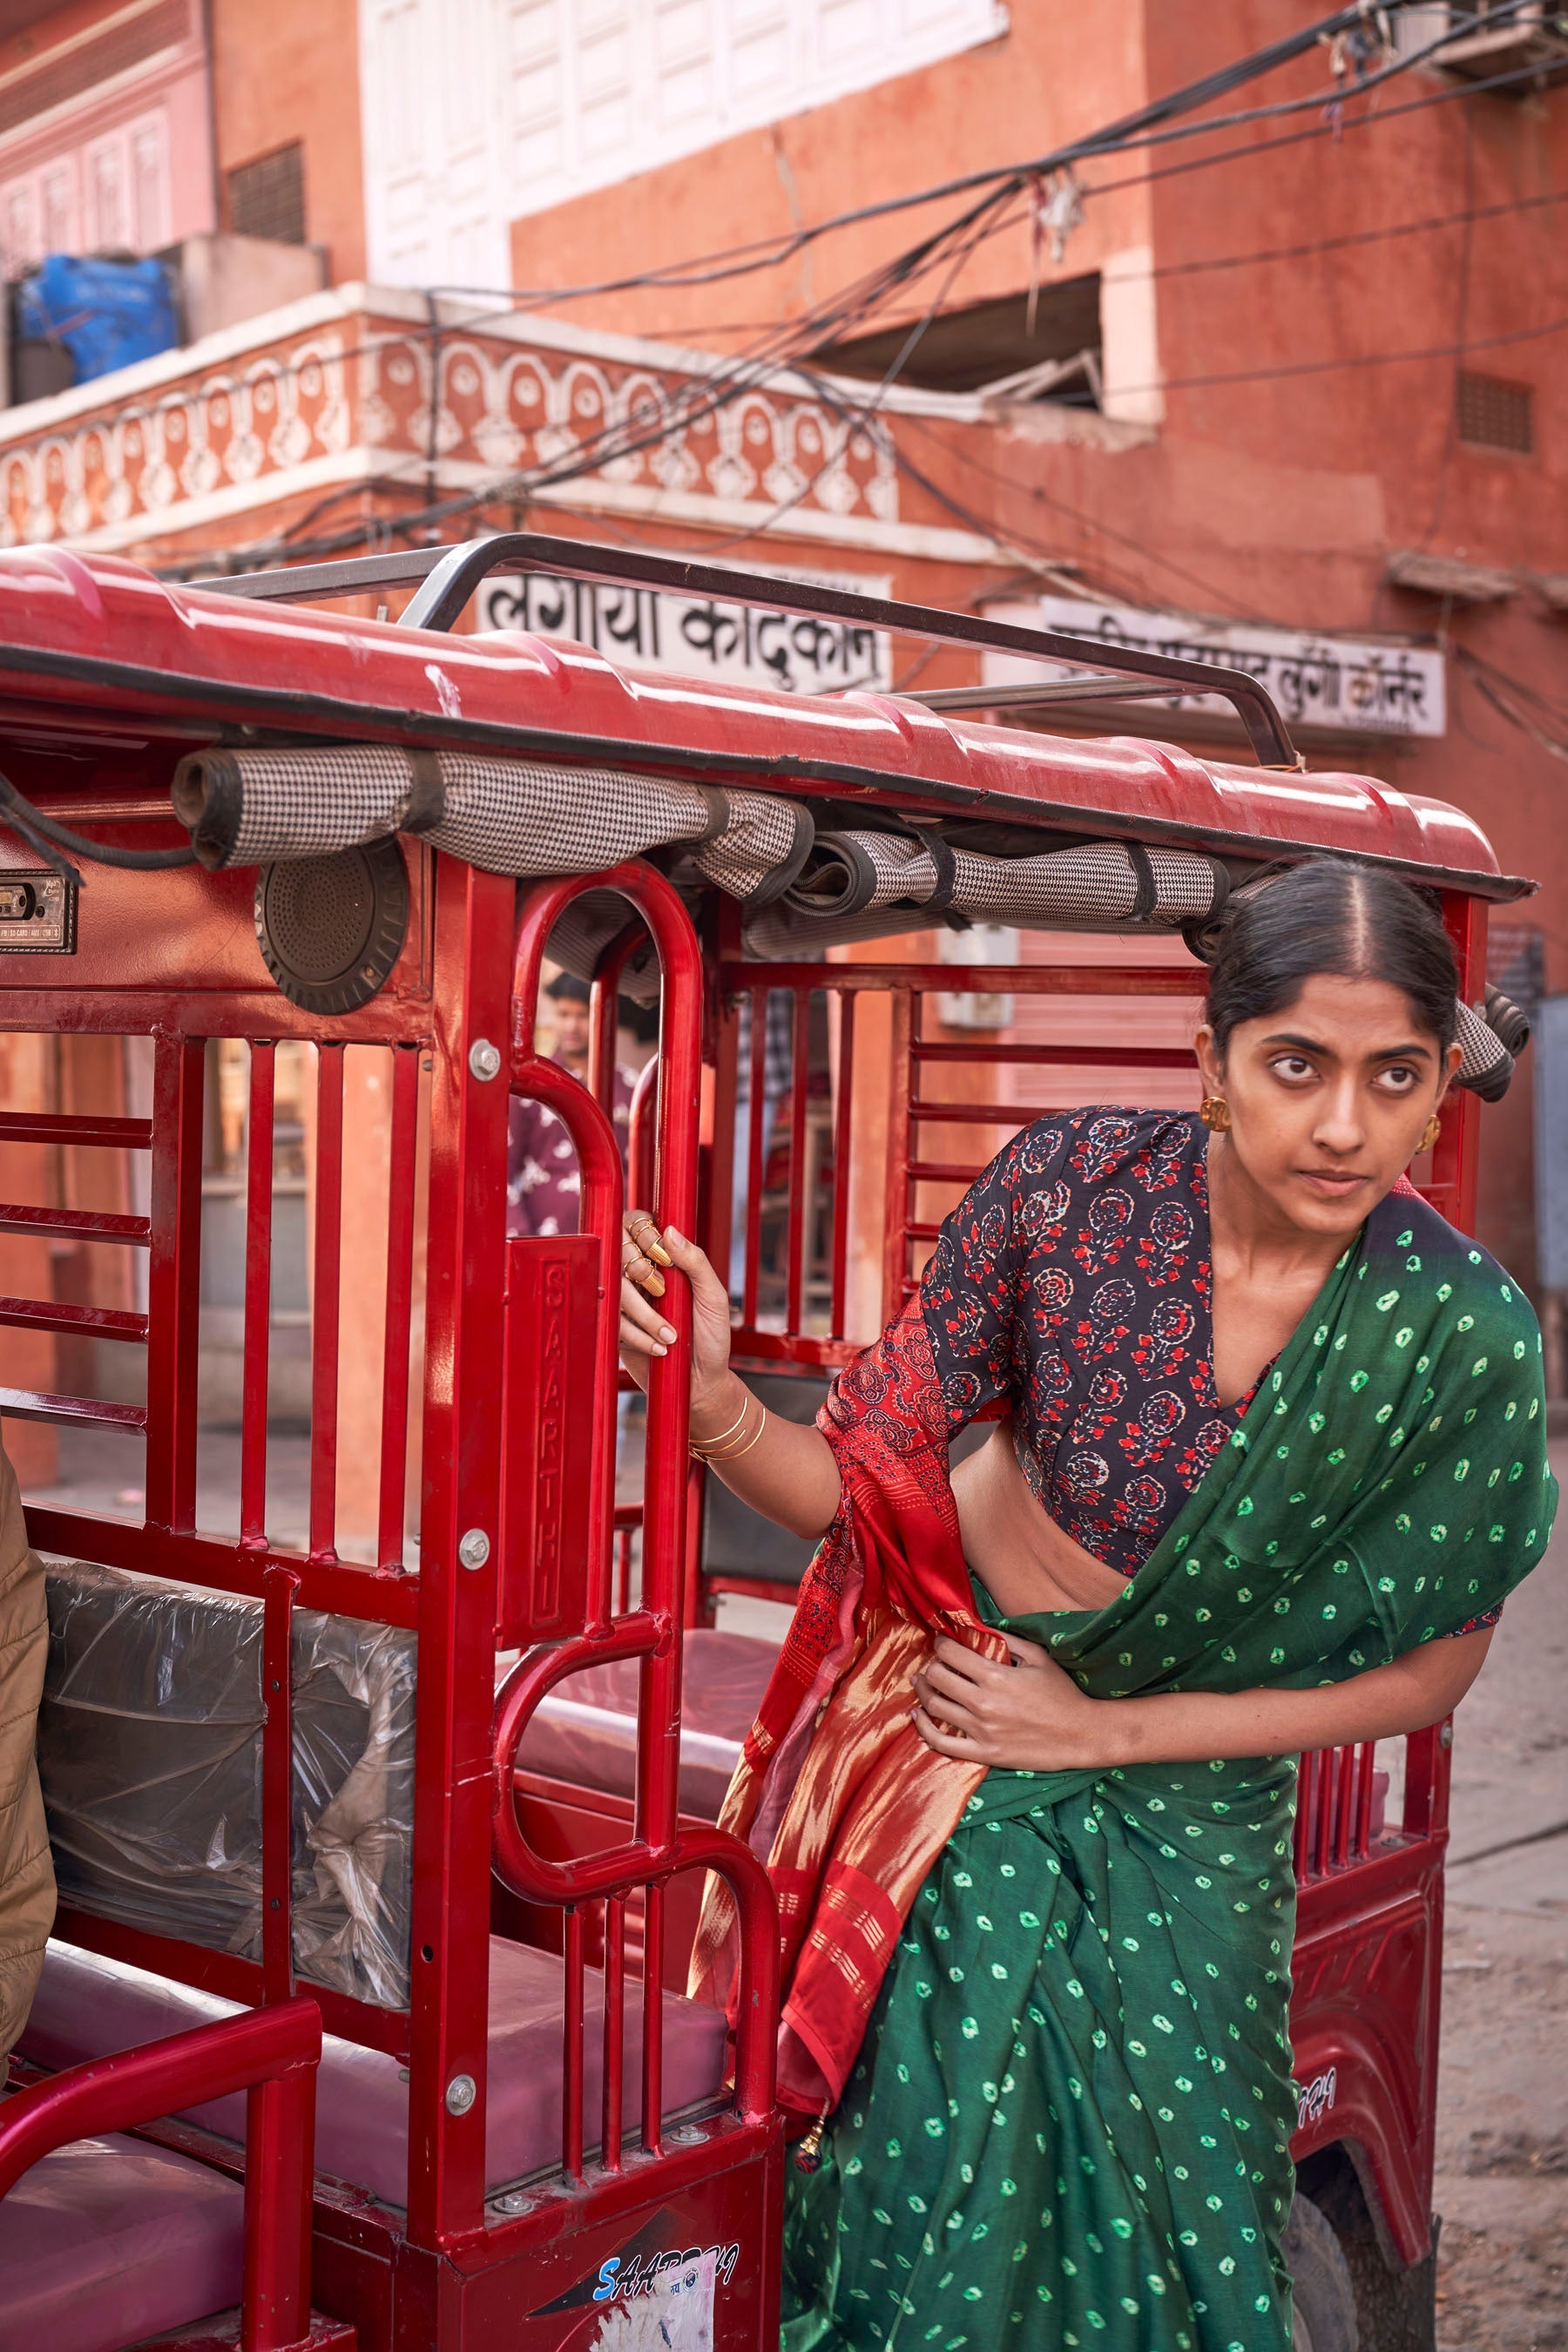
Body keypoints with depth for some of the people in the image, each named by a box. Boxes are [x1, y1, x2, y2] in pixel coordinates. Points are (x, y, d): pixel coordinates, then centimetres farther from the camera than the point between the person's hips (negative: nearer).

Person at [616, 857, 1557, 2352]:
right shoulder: (1073, 1188, -20)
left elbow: (1428, 1669, -6)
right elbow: (855, 1486, -15)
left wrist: (1101, 1730, -10)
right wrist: (715, 1402, -38)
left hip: (1193, 1810, 1)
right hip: (958, 1749, -1)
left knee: (1173, 2216, 11)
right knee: (952, 2195, 2)